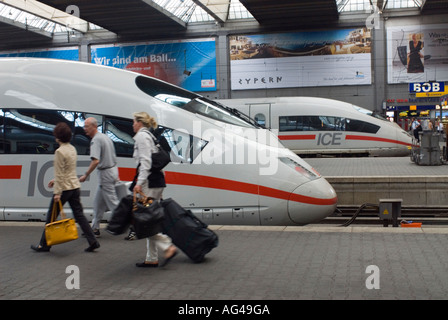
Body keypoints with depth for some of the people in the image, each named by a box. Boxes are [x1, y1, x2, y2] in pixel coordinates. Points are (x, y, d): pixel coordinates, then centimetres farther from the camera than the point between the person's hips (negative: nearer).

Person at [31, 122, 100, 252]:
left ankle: (44, 244, 15)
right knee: (79, 214, 8)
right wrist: (56, 180, 25)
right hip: (75, 186, 8)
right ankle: (93, 241, 3)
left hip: (65, 188, -8)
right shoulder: (72, 149, 10)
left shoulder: (60, 151, -15)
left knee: (51, 216, 5)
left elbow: (59, 174, -17)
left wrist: (57, 192, -16)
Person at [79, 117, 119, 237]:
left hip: (105, 173, -10)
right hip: (113, 169, 10)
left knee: (113, 202, -4)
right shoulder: (105, 137, 14)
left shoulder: (96, 140, -17)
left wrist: (85, 175, -20)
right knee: (98, 201, 14)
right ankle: (95, 228, 20)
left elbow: (95, 161, -28)